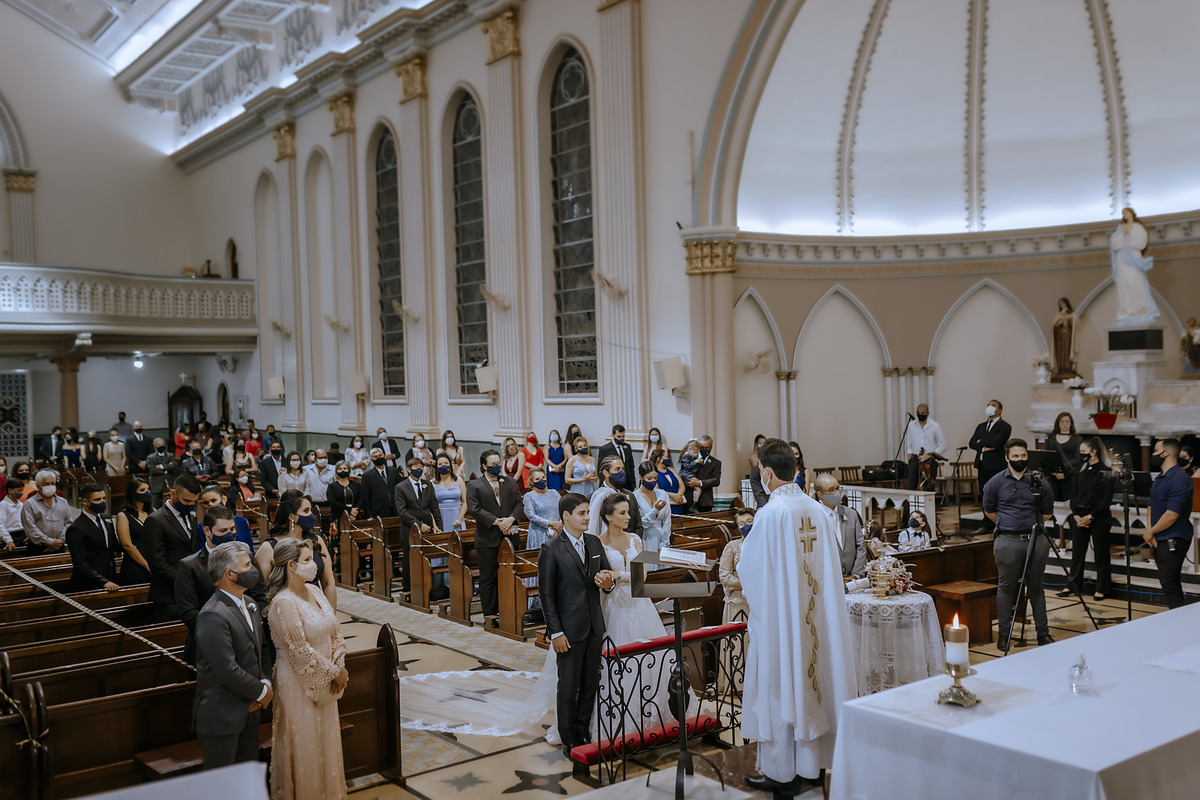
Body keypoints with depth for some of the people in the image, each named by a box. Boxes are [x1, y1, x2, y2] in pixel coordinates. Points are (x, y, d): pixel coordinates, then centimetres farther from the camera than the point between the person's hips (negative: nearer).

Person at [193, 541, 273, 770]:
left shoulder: (249, 605, 9)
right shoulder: (213, 615, -22)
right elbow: (227, 670, -24)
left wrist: (266, 682, -1)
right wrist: (262, 691, -11)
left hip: (249, 710, 9)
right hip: (221, 716, -9)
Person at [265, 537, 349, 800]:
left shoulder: (313, 592, 4)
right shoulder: (282, 603, -20)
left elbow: (335, 632, 8)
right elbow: (300, 651, -20)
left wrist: (339, 669, -4)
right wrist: (334, 672, -13)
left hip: (324, 682, 8)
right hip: (298, 683, -8)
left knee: (326, 740, 18)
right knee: (303, 745, 6)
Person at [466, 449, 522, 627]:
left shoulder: (510, 482, 14)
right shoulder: (474, 485, 2)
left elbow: (519, 502, 8)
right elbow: (474, 508, -9)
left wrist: (511, 519, -10)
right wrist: (496, 521, -15)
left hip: (510, 535, 3)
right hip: (488, 539, -3)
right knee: (488, 577, 2)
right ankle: (490, 613, 8)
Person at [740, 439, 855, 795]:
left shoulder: (771, 513, -18)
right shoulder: (818, 511, 1)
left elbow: (749, 569, -12)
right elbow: (829, 566, 9)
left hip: (779, 615, -6)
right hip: (814, 615, 6)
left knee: (779, 686, 3)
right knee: (809, 678, 16)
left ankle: (780, 772, 12)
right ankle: (815, 759, 27)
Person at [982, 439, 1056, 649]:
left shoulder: (1040, 482, 4)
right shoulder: (996, 482, 2)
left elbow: (1047, 513, 15)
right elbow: (989, 510, 14)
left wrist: (1033, 525, 13)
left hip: (1036, 539, 1)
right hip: (1008, 541, -1)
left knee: (1036, 587, 9)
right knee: (1006, 587, 3)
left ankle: (1043, 633, 18)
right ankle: (1003, 634, 10)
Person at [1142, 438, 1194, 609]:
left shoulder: (1179, 479, -17)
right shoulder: (1160, 478, 16)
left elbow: (1171, 515, -22)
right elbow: (1152, 505, 23)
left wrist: (1151, 532, -9)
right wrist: (1149, 530, 5)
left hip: (1173, 541, -10)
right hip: (1160, 540, 10)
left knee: (1169, 584, -12)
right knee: (1170, 583, 14)